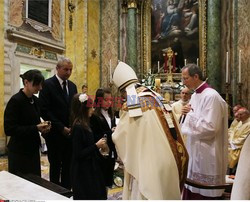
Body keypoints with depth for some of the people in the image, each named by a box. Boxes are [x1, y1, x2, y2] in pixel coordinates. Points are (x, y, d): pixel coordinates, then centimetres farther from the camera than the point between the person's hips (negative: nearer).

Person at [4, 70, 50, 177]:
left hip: (33, 148, 7)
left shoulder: (35, 100, 6)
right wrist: (36, 128, -23)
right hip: (19, 151, -7)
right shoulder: (15, 100, -16)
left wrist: (42, 126, -4)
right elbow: (9, 129, -20)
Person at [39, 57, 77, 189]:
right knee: (55, 166, 7)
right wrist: (61, 128, -15)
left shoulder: (72, 86, 11)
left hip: (70, 132, 5)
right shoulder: (48, 84, -8)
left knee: (68, 165, 10)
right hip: (55, 134, -5)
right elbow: (44, 110, -13)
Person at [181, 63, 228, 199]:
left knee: (204, 194, 5)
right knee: (192, 191, 17)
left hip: (207, 156, -9)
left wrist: (190, 114, -16)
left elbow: (210, 128, -23)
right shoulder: (194, 96, 9)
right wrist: (187, 114, -2)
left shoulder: (211, 96, -18)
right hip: (194, 152, 9)